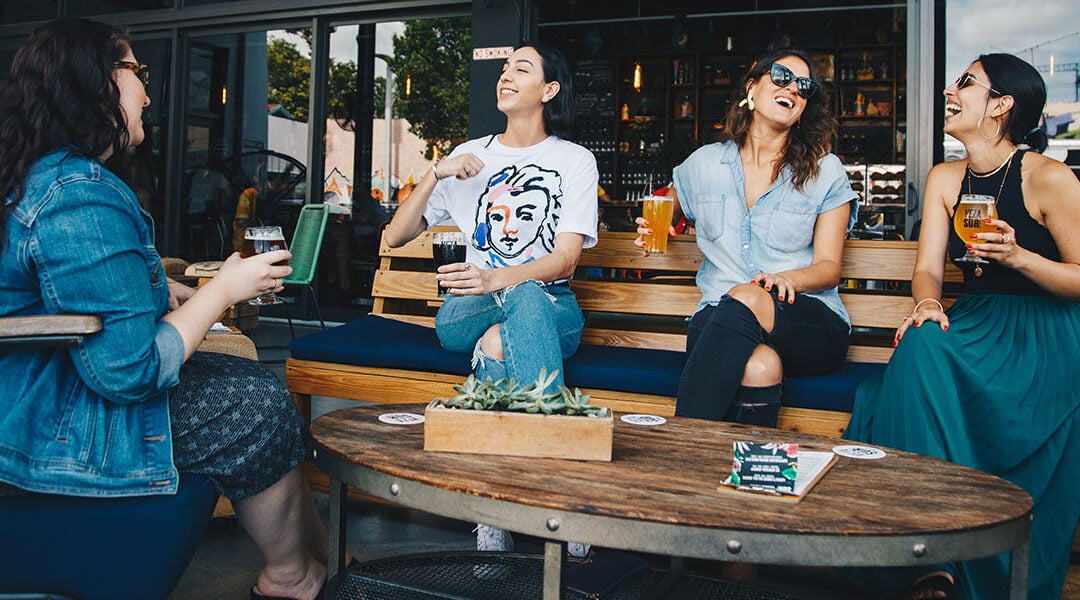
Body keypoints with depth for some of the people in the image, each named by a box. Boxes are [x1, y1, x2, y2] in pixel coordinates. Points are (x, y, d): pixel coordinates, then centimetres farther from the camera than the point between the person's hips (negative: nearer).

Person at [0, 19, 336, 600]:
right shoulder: (80, 199, -27)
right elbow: (130, 372, -27)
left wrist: (169, 290, 11)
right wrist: (224, 289, -16)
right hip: (57, 435, -11)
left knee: (249, 373, 10)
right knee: (262, 409, -5)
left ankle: (316, 547, 17)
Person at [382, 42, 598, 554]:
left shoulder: (575, 160, 6)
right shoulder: (470, 156, 14)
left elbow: (566, 258, -10)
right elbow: (395, 237, 11)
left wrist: (496, 279, -29)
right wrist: (435, 175, -5)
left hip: (550, 307, -2)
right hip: (468, 312, 2)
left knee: (523, 298, -39)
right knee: (497, 338, -36)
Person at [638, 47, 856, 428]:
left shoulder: (825, 172, 10)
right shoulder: (704, 163, 15)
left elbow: (829, 267, 4)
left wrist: (787, 278, -19)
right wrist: (652, 230, 8)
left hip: (812, 327, 0)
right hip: (718, 319, 1)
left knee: (745, 300, -37)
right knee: (760, 366, -38)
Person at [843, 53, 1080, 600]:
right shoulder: (945, 178, 10)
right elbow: (928, 268, 4)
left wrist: (1017, 255, -21)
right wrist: (928, 305, -18)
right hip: (976, 324, 5)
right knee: (919, 344, -29)